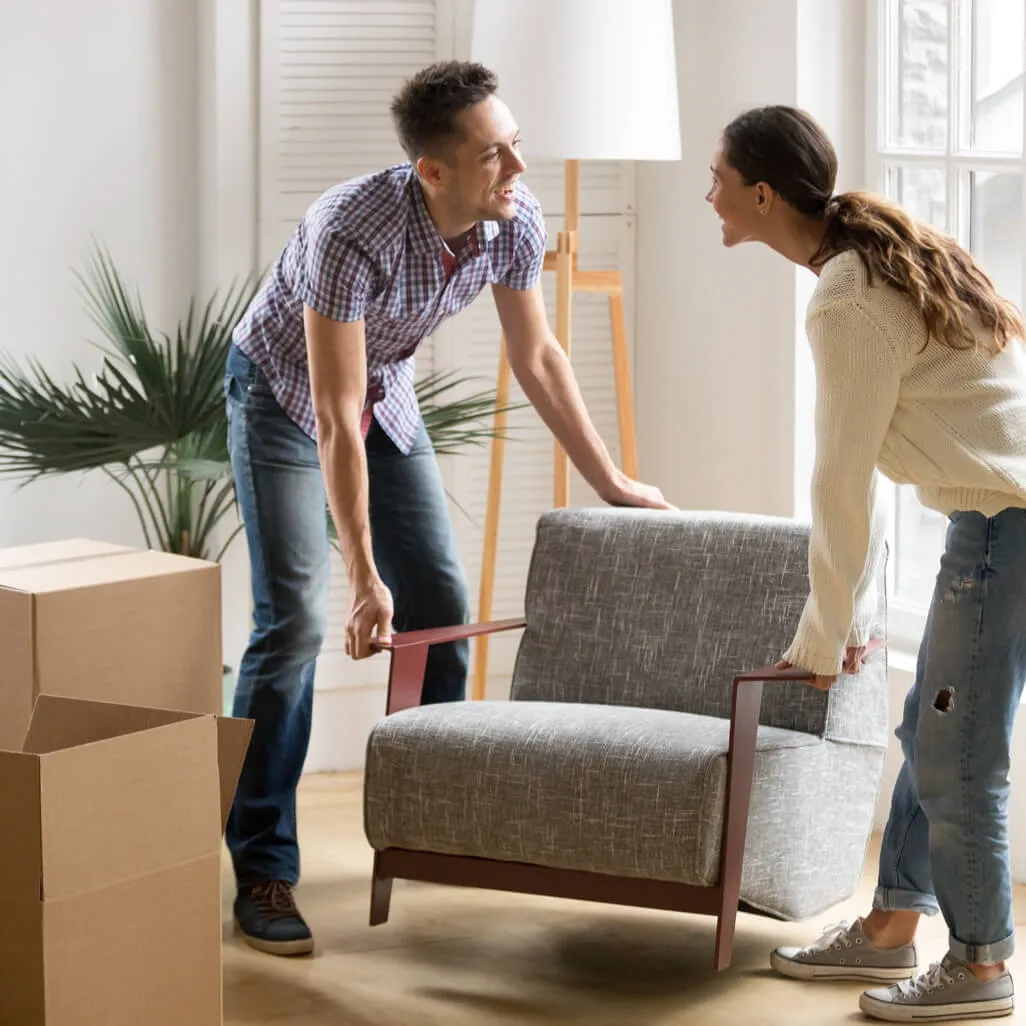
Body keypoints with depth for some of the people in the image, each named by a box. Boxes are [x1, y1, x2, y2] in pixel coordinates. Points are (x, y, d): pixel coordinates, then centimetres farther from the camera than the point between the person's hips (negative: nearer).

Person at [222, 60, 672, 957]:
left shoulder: (515, 220, -19)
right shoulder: (353, 232, -38)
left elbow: (536, 358, -2)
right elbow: (335, 420, -34)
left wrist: (612, 483, 3)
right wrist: (364, 576, -33)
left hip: (386, 393, 6)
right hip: (282, 389, -6)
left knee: (442, 606, 4)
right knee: (294, 620, -16)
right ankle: (262, 871, -11)